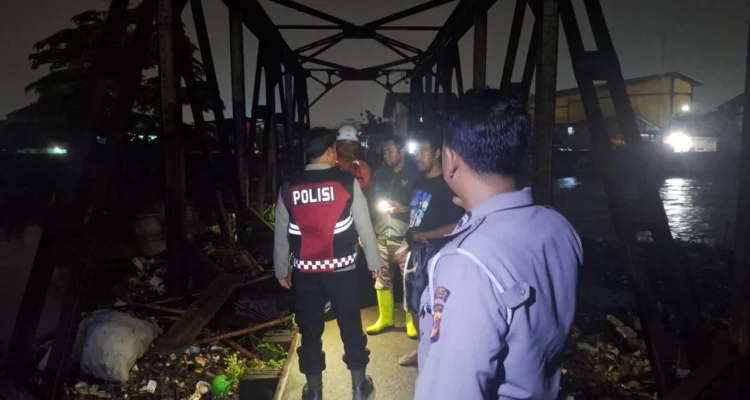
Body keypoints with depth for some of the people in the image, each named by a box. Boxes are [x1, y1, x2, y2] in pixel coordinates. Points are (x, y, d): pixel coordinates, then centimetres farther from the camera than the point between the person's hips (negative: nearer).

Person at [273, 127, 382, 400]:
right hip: (341, 268, -1)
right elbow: (365, 226, -3)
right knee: (351, 325, 13)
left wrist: (281, 270, 16)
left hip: (305, 270, 2)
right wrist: (375, 263, 8)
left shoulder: (288, 186, -1)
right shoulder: (347, 182, -7)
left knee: (310, 329, 13)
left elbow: (280, 233, 5)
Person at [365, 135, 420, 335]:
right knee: (382, 279, 10)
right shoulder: (380, 173, 13)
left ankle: (412, 321, 14)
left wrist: (403, 208, -14)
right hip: (381, 235, 4)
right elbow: (372, 200, 18)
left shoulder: (414, 175, -1)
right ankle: (384, 318, 26)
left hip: (404, 237, -4)